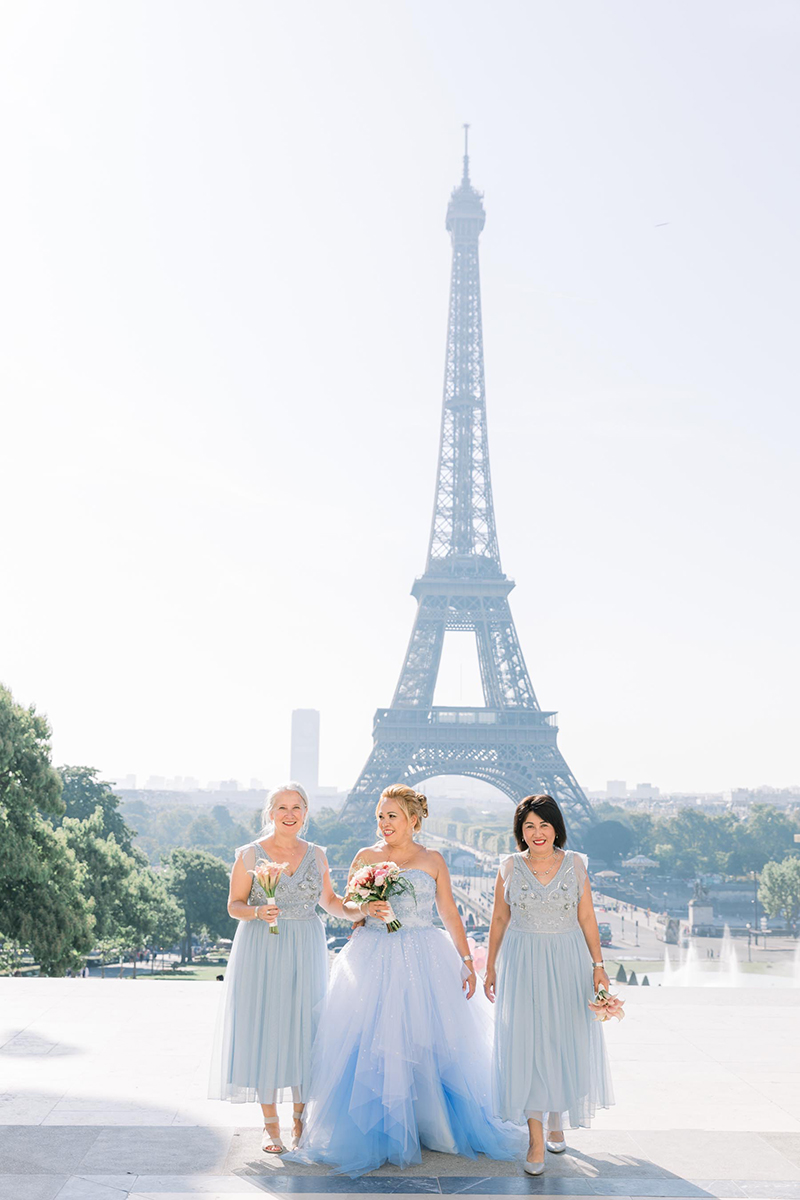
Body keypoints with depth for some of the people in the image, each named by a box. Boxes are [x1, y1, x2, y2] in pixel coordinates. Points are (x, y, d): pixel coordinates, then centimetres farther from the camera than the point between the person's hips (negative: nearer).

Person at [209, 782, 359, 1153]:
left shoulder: (316, 855, 7)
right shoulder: (250, 854, -3)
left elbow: (328, 899, 17)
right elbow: (234, 905, 0)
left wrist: (357, 911, 0)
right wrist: (258, 912, -19)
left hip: (306, 952, 3)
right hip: (262, 951, -2)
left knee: (303, 1030, 3)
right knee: (264, 1030, -1)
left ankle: (300, 1120, 17)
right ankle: (270, 1124, 11)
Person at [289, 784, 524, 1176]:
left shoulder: (432, 860, 6)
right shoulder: (365, 857, 7)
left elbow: (450, 912, 7)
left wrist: (466, 960, 4)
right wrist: (367, 909, -14)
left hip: (424, 959, 0)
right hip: (374, 960, 0)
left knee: (428, 1039, 0)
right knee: (371, 1045, -5)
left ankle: (435, 1125, 16)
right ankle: (378, 1132, 8)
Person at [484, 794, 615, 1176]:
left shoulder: (574, 864, 0)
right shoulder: (510, 868, -1)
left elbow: (587, 917, 4)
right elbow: (499, 920, 6)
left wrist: (598, 965, 1)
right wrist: (490, 967, 8)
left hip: (567, 961, 1)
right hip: (522, 962, -1)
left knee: (566, 1041, 8)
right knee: (527, 1043, -5)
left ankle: (556, 1118, 33)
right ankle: (536, 1139, 1)